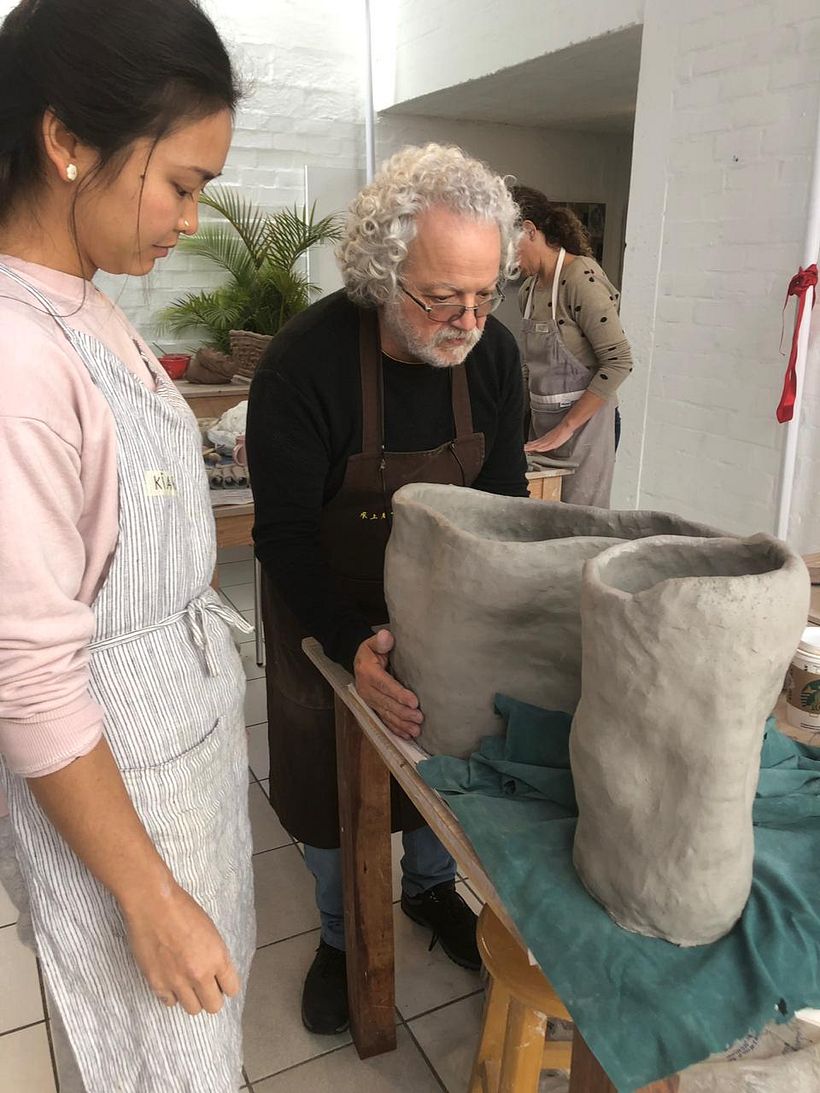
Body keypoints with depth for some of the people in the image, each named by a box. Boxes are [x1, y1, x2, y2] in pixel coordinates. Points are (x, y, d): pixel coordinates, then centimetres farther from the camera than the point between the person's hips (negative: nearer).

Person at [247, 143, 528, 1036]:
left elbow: (502, 502, -7)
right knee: (328, 779, 11)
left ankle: (430, 887, 48)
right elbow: (285, 534, -23)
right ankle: (340, 933, 39)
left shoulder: (493, 354, -14)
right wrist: (356, 648, -35)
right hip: (326, 613, -3)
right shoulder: (303, 363, -28)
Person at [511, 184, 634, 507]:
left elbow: (619, 361, -18)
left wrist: (565, 428, -19)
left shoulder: (582, 279, -15)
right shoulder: (528, 290, 9)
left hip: (584, 421, -7)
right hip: (541, 422, 7)